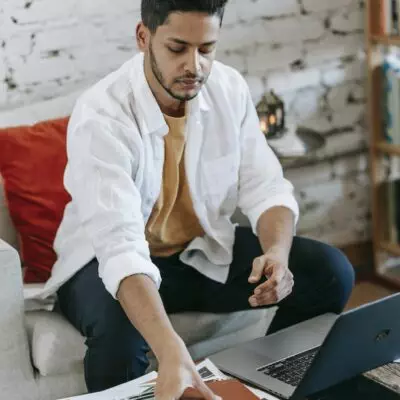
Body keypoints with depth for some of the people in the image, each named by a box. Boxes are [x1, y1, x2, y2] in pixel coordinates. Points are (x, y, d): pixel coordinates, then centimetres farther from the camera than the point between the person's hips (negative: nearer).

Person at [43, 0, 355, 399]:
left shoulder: (229, 88, -10)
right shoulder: (100, 115, -28)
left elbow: (265, 189, -7)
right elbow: (121, 248, -39)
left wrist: (277, 254, -31)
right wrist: (171, 352, -54)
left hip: (205, 249, 5)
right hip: (111, 259, -5)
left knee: (330, 273, -12)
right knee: (118, 331, -39)